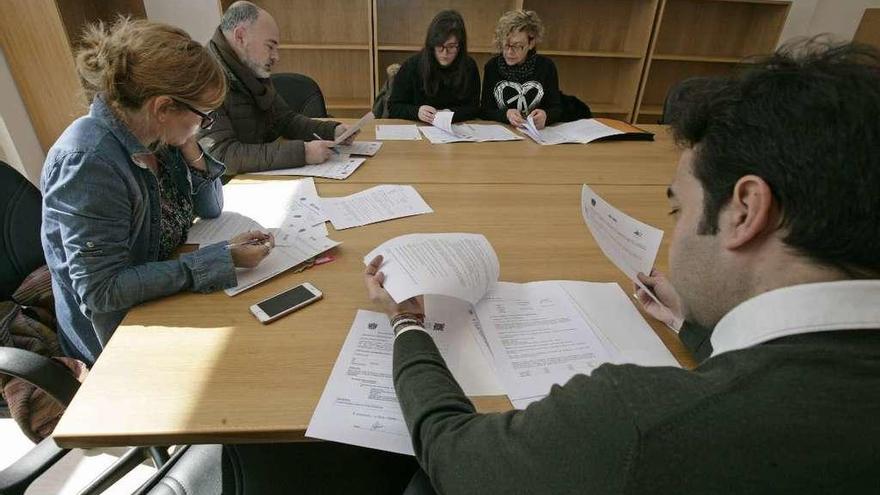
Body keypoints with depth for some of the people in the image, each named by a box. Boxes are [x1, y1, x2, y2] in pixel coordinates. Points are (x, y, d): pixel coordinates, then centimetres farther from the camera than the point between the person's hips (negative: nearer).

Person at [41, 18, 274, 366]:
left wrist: (191, 151, -14)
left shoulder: (154, 137, -6)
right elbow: (101, 290, -28)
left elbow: (210, 209, 4)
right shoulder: (87, 161, -28)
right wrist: (222, 258, -31)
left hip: (167, 293, 6)